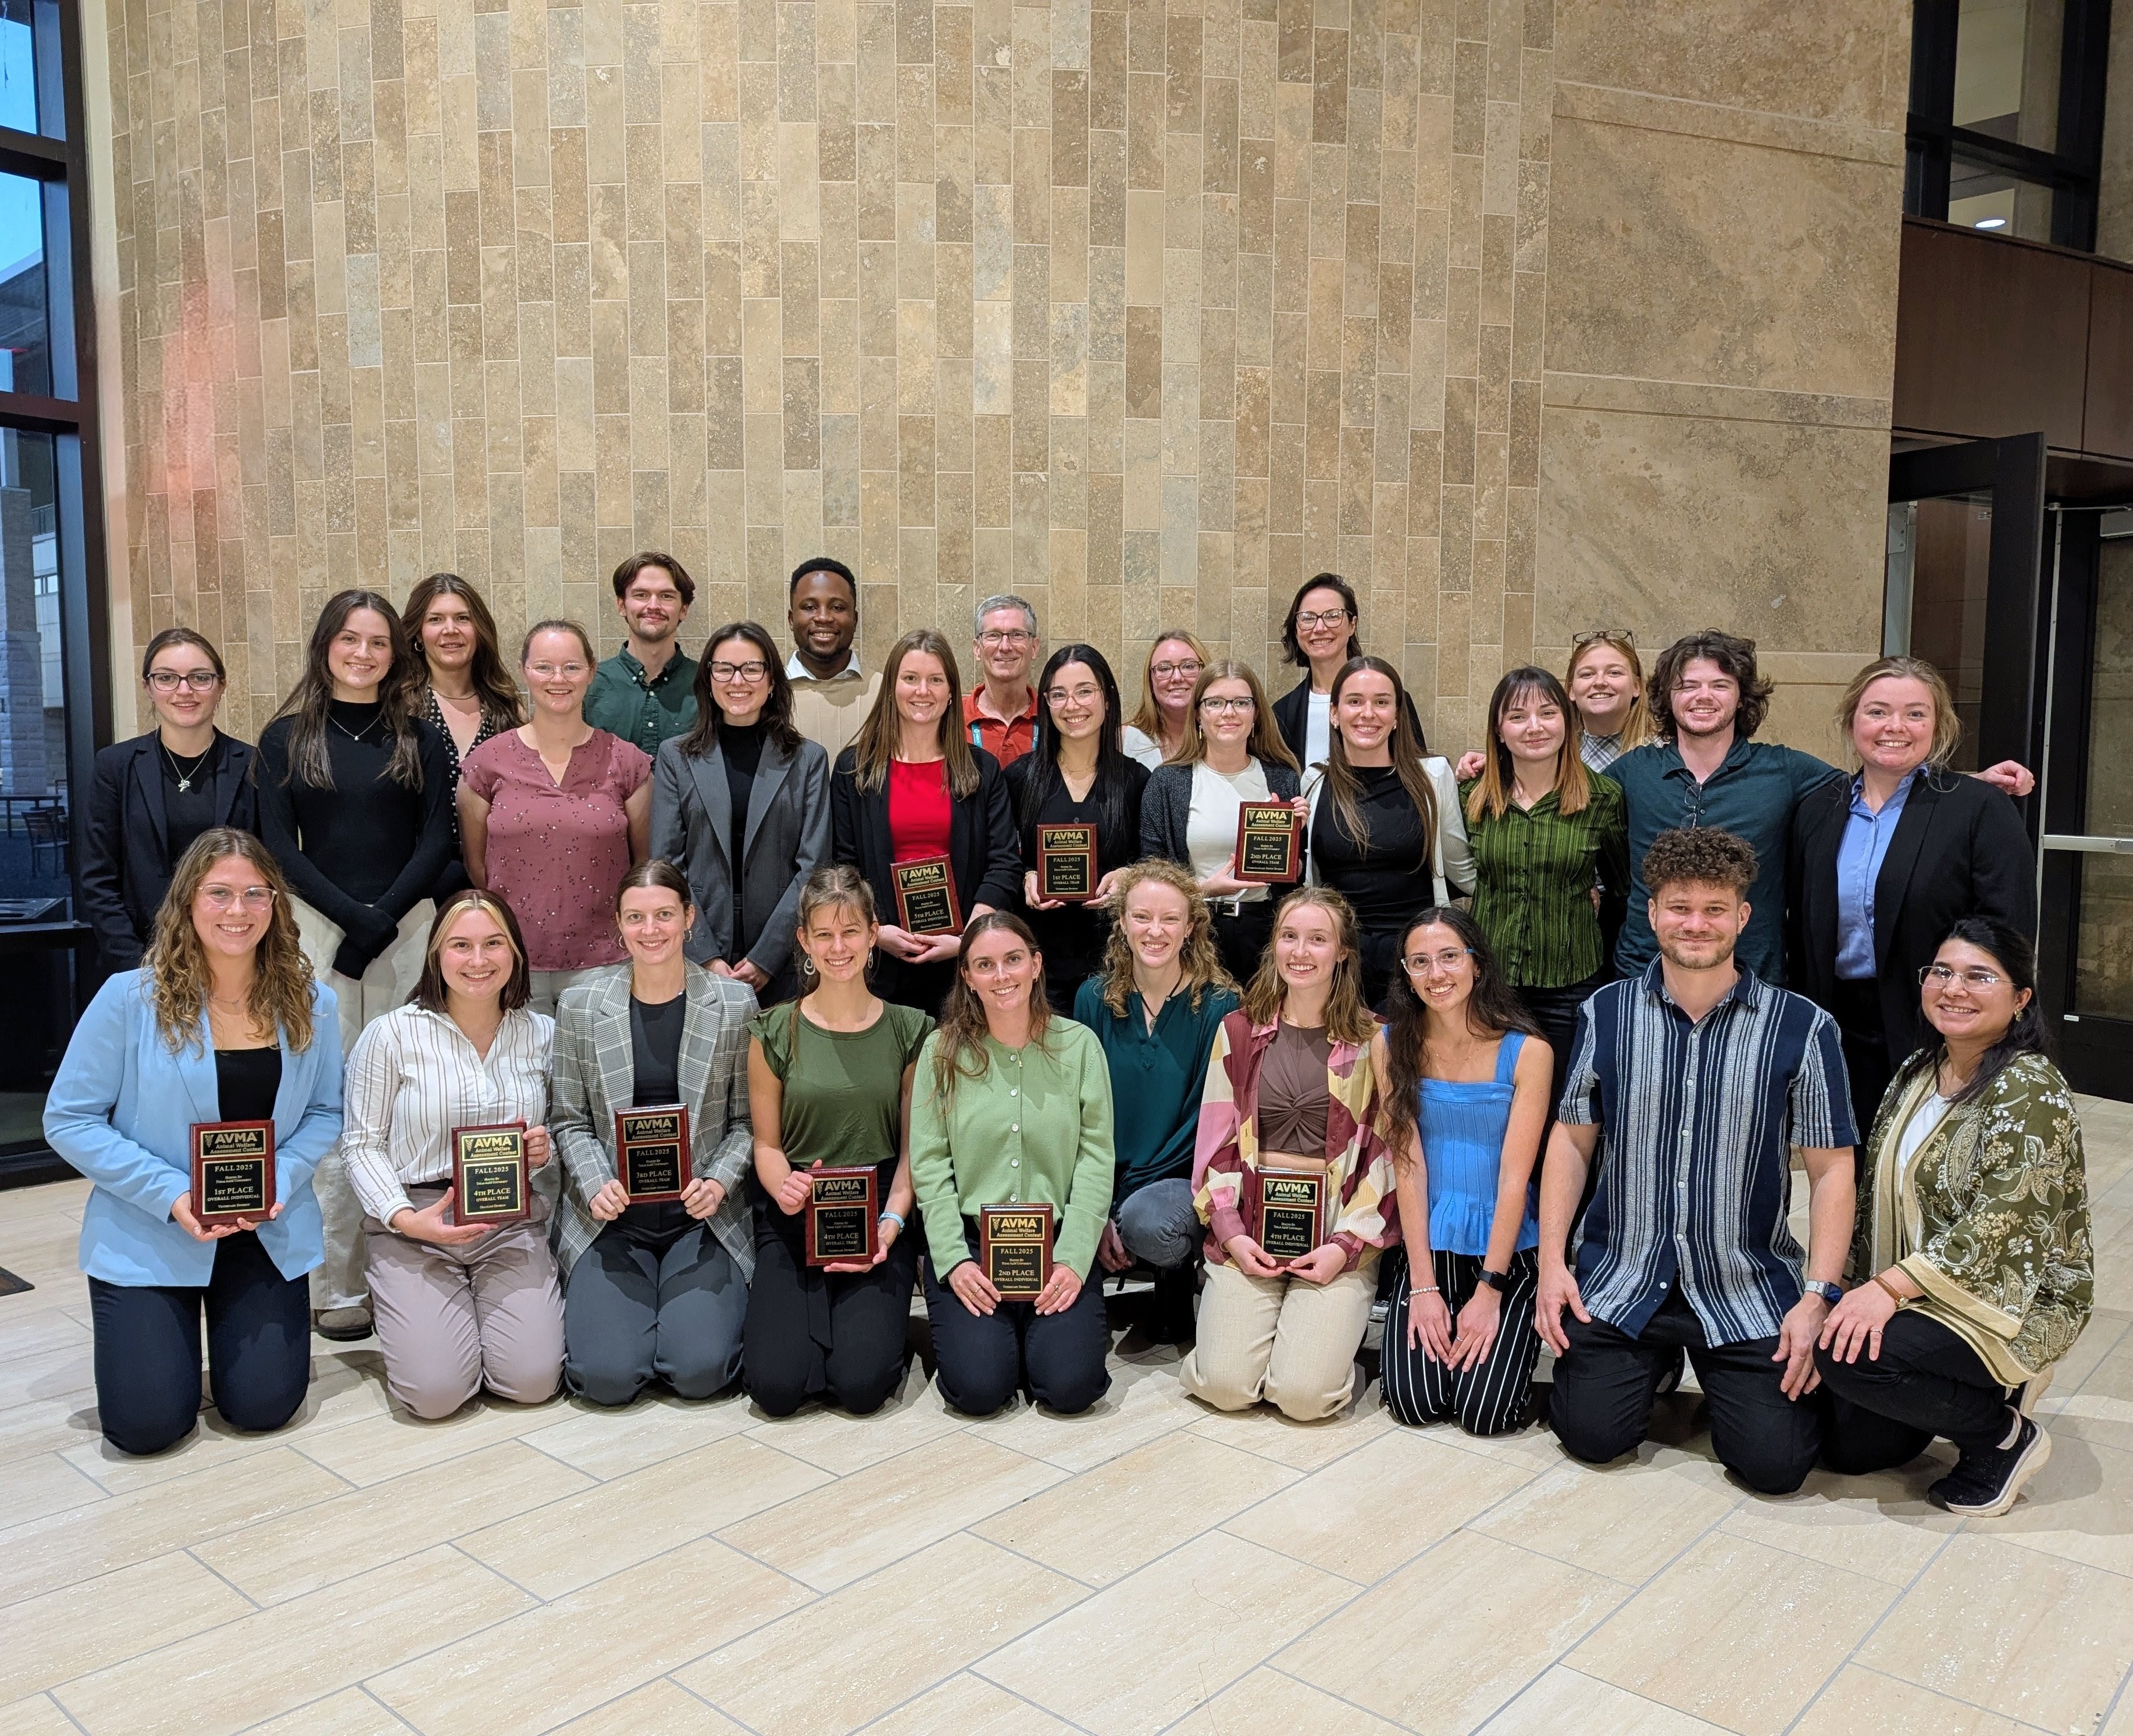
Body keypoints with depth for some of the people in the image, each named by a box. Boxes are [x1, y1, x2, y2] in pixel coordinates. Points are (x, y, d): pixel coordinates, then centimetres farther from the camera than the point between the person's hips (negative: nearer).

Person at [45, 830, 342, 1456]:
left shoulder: (309, 1003, -4)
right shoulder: (131, 998, -12)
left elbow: (325, 1112, 4)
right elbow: (69, 1121, -9)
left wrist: (280, 1181, -16)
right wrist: (171, 1197, -19)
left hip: (267, 1233, 2)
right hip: (146, 1233, -2)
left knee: (263, 1407, -4)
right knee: (147, 1425, -7)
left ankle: (242, 1324, 30)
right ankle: (153, 1331, 27)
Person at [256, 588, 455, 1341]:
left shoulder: (419, 740, 10)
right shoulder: (287, 737, 8)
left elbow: (437, 840, 4)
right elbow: (279, 846, 2)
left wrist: (384, 917, -9)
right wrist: (353, 915, -10)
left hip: (409, 930, 1)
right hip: (318, 929, -1)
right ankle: (337, 1287, 4)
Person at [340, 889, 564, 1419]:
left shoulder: (542, 1033, 5)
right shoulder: (394, 1035, -6)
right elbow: (362, 1144, -3)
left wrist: (544, 1151, -8)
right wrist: (406, 1218, -17)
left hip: (512, 1222, 2)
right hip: (413, 1225, -2)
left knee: (532, 1381, -14)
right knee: (436, 1391, -16)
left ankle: (489, 1305, 19)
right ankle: (408, 1310, 18)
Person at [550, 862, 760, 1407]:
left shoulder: (734, 1004, -1)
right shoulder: (580, 1005, 1)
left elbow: (746, 1120, 2)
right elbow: (570, 1121, 5)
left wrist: (718, 1183, -15)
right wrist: (595, 1185, -13)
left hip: (703, 1219, 0)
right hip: (611, 1219, 1)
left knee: (699, 1370, -18)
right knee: (607, 1375, -17)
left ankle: (693, 1305, 18)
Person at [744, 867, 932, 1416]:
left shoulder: (910, 1031, 3)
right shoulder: (775, 1032, 1)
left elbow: (913, 1147, 3)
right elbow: (767, 1143, 6)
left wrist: (891, 1224, -14)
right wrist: (782, 1186, -17)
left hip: (880, 1218, 0)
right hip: (793, 1221, 1)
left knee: (861, 1385, -19)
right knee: (777, 1386, -18)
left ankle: (881, 1322, 15)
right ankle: (790, 1313, 16)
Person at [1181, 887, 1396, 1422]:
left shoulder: (1372, 1041, 1)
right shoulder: (1238, 1030, 6)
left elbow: (1385, 1155, -1)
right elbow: (1216, 1141, 7)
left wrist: (1347, 1245, -10)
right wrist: (1230, 1233, -5)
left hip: (1339, 1233, -1)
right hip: (1249, 1230, 2)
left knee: (1304, 1393, -18)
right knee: (1225, 1384, -16)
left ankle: (1335, 1330, 14)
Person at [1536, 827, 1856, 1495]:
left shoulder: (1803, 1028, -6)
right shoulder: (1606, 1014, 0)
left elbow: (1831, 1169, -3)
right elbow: (1572, 1139, 6)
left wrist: (1817, 1297, -11)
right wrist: (1551, 1263, -1)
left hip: (1750, 1290, -1)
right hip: (1623, 1282, 1)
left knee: (1774, 1459, -11)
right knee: (1591, 1432, -8)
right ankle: (1651, 1363, 25)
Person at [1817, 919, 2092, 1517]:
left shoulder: (2032, 1091, -17)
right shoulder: (1918, 1071, 6)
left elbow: (1997, 1227, -24)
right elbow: (1878, 1191, 10)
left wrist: (1891, 1288, -29)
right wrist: (1861, 1290, 3)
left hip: (2014, 1303, -7)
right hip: (1905, 1294, 7)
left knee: (1849, 1355, -29)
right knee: (1846, 1445, -2)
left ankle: (2004, 1436, -5)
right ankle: (1967, 1396, 22)